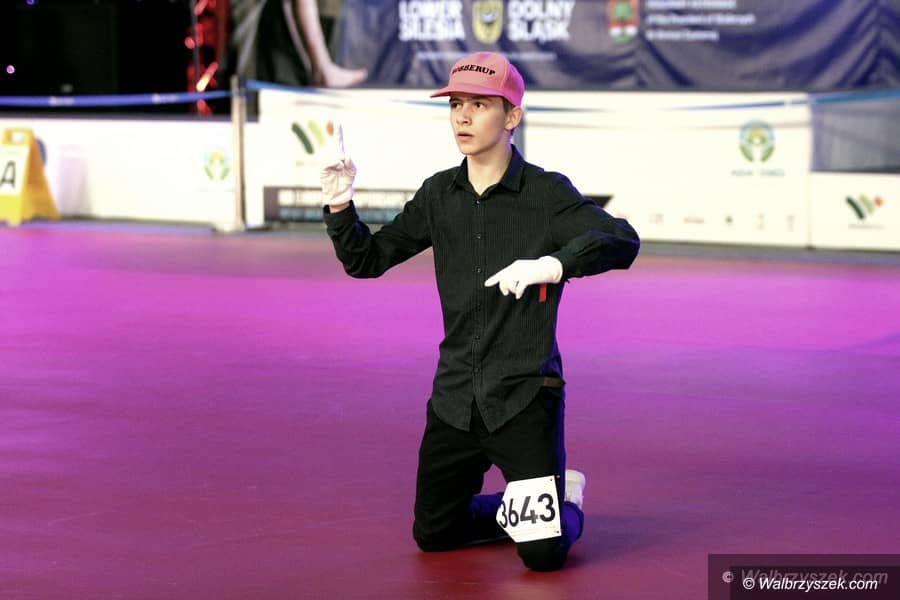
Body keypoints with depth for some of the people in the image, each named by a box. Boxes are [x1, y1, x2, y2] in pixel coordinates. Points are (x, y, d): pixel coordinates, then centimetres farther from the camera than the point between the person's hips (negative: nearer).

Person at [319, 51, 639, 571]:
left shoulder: (547, 193, -10)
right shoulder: (439, 195, 6)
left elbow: (623, 241, -24)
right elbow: (366, 260, 10)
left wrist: (554, 264, -41)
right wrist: (340, 205, -8)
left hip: (525, 397, -5)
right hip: (455, 399, 5)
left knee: (542, 552, -9)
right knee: (433, 535, 11)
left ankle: (568, 501, 25)